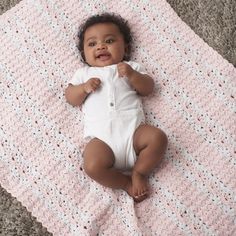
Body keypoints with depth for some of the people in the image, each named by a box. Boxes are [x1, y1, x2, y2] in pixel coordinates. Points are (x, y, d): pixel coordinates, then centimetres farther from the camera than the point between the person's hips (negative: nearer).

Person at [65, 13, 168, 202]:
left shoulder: (131, 67, 23)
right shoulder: (84, 73, 25)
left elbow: (148, 88, 11)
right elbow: (70, 97, 17)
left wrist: (132, 75, -6)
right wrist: (85, 87, -3)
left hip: (132, 127, 1)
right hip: (102, 136, -1)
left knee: (158, 137, -26)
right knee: (93, 166, -28)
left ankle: (139, 172, -3)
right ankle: (127, 183, -4)